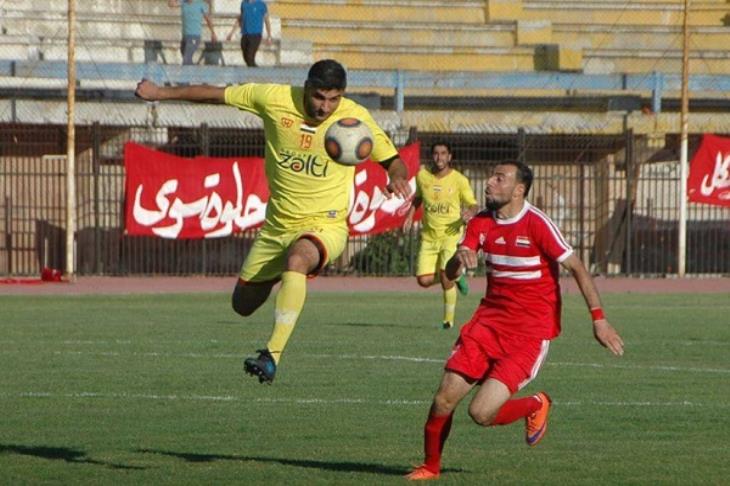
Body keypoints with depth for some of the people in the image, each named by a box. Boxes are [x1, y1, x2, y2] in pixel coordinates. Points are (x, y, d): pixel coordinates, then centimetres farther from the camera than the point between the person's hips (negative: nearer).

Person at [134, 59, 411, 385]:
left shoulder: (356, 119, -13)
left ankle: (273, 355, -43)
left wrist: (397, 178, -27)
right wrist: (162, 93, 11)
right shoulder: (274, 99, -9)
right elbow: (216, 94, 4)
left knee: (297, 259, -39)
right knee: (244, 305, 13)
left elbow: (393, 161, -3)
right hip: (277, 225, 4)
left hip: (324, 225, -4)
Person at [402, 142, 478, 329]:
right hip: (429, 236, 4)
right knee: (424, 280, -5)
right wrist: (410, 216, 10)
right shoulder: (422, 176, 3)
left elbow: (473, 205, 1)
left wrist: (469, 212, -21)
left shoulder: (459, 180, -6)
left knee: (446, 278, -17)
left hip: (451, 235, -4)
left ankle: (449, 319, 3)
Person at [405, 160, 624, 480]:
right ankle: (430, 467, 20)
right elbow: (450, 274, 0)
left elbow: (576, 268, -10)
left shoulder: (537, 224, -13)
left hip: (530, 333, -6)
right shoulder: (481, 224, 5)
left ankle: (535, 406, 14)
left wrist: (598, 319, -14)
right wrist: (459, 257, -24)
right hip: (489, 321, 6)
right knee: (444, 399, -3)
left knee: (481, 412, -16)